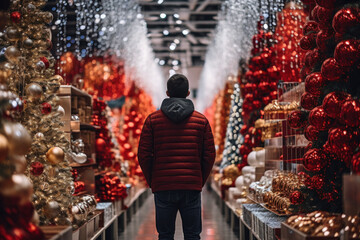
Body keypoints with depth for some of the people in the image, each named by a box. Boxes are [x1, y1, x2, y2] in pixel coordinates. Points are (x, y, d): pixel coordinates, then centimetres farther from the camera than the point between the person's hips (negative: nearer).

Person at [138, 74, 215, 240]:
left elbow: (143, 155, 0)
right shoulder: (201, 120, 4)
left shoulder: (152, 119, 2)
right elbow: (210, 155, 2)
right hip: (192, 188, 0)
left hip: (162, 188, 0)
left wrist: (152, 182, 10)